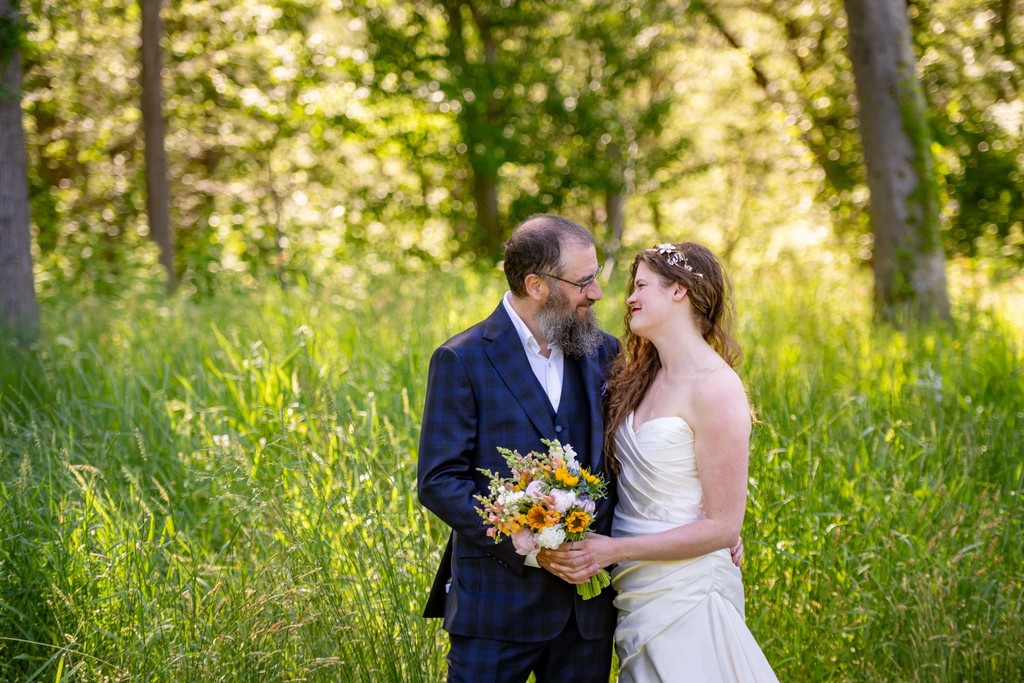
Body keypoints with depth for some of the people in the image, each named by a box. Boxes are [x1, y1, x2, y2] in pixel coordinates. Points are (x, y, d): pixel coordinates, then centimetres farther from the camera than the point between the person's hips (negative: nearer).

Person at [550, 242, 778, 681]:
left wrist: (615, 550, -19)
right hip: (636, 594, 7)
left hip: (687, 595, -7)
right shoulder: (641, 377, 8)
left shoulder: (716, 389, -17)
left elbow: (722, 527, -16)